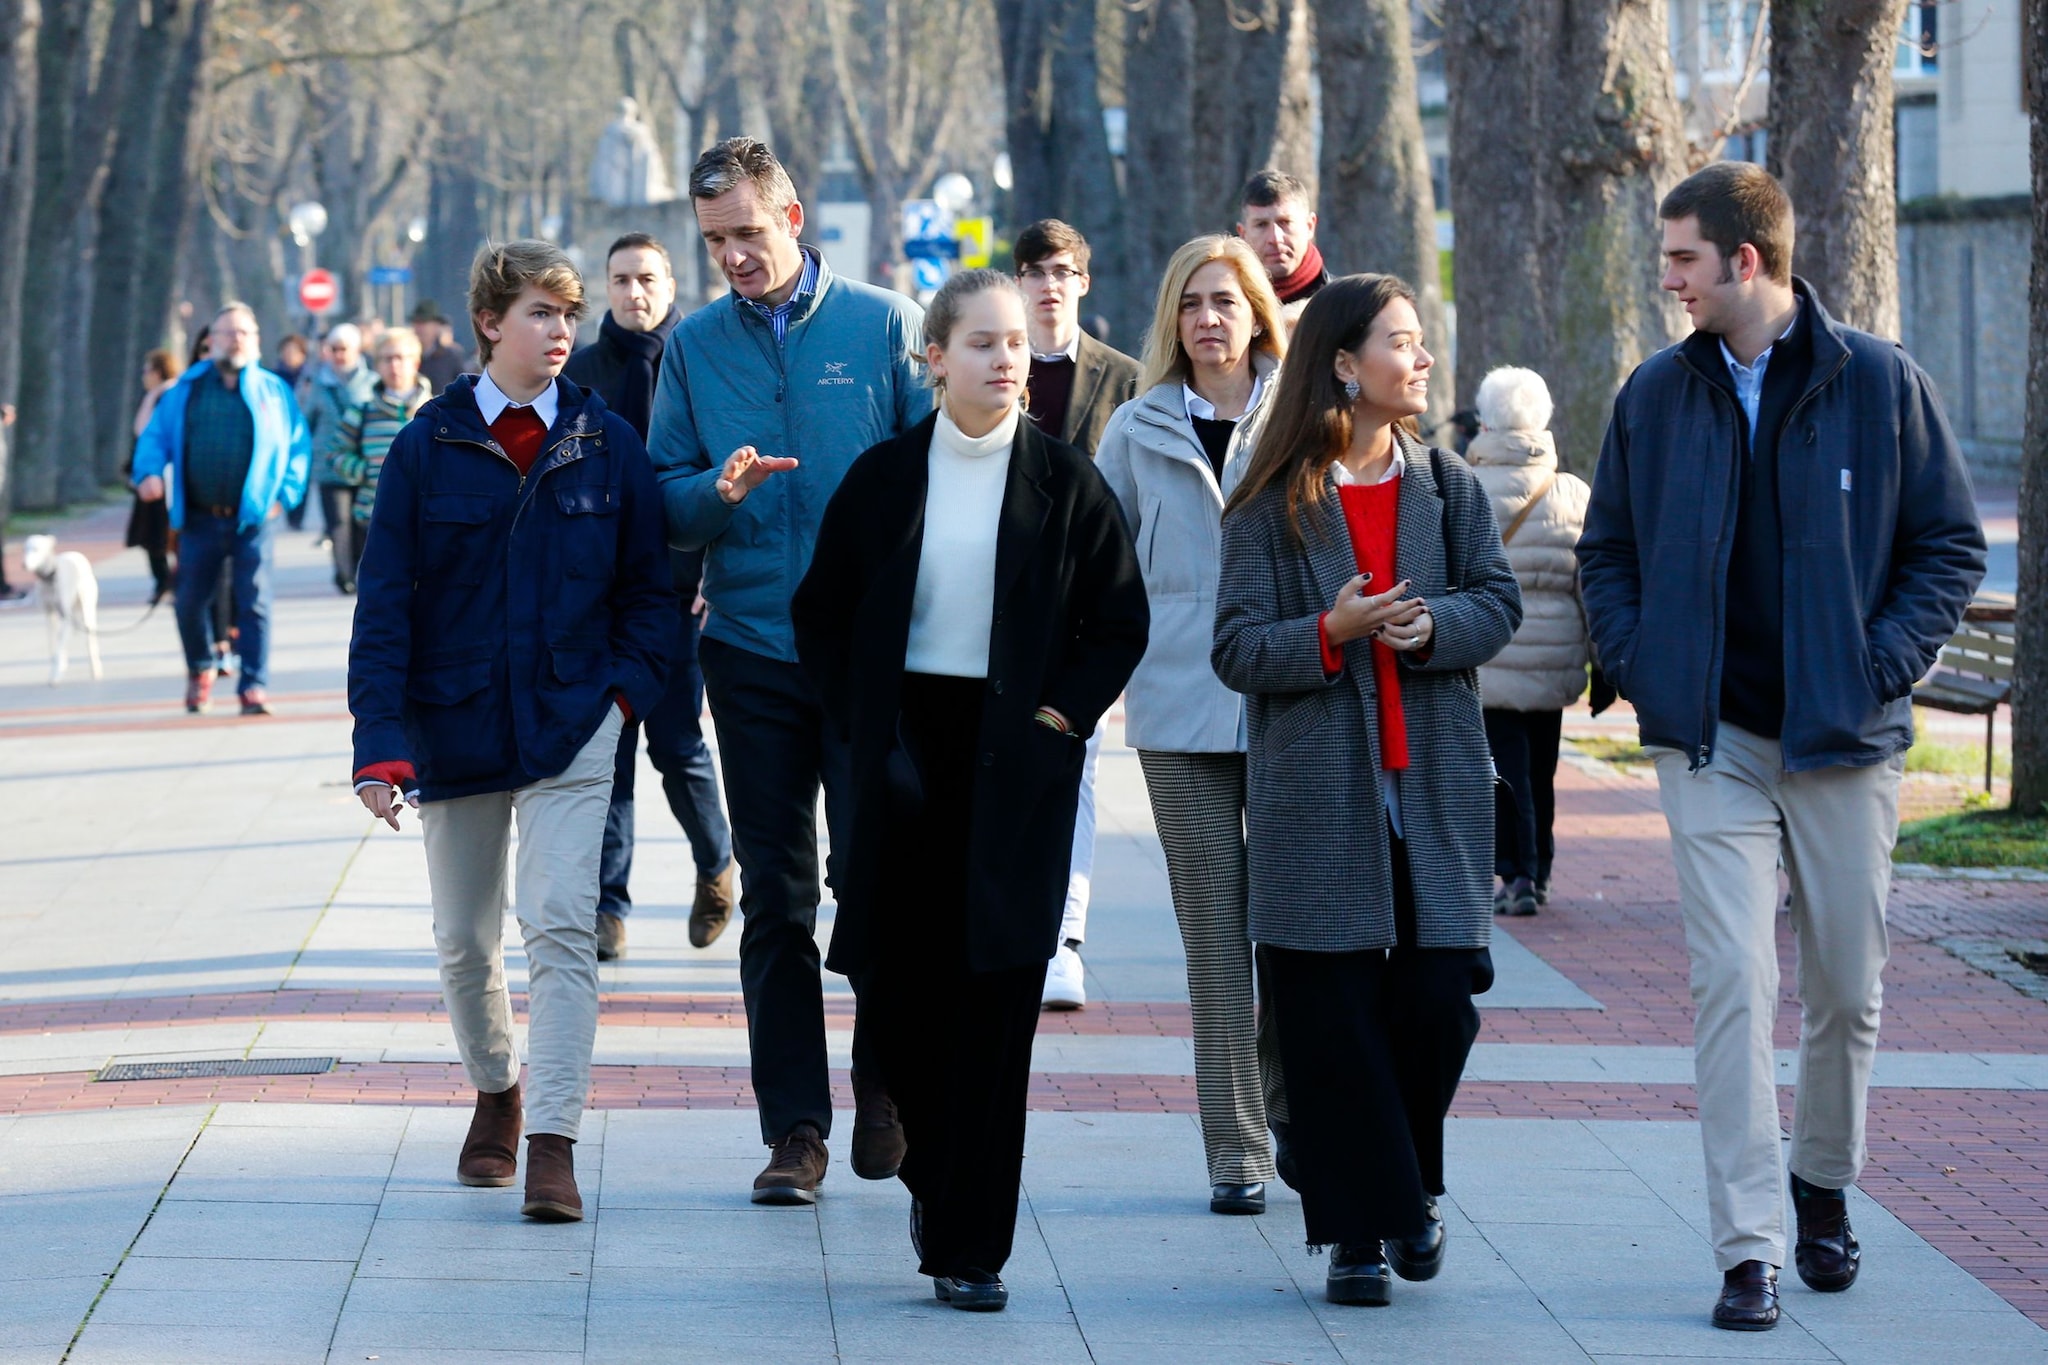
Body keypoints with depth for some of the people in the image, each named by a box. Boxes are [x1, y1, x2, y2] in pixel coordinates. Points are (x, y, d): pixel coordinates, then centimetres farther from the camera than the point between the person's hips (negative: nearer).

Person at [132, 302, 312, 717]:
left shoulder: (273, 391, 7)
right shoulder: (186, 390, 9)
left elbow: (298, 446, 6)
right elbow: (155, 436, 7)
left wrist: (285, 494, -5)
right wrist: (149, 472, -12)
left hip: (252, 518, -2)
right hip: (199, 519, 2)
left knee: (254, 601, -9)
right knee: (190, 601, 6)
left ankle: (253, 686, -6)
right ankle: (201, 669, 32)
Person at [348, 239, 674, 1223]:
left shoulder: (608, 445, 1)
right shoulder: (430, 444, -2)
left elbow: (647, 584, 10)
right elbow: (384, 600, -3)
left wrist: (629, 687, -5)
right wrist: (380, 741, -10)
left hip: (571, 723, -1)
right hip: (455, 723, 1)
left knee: (561, 924, -15)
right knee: (464, 943, 11)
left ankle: (553, 1143, -16)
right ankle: (496, 1094, 36)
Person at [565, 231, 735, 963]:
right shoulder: (579, 372, 7)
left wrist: (716, 576, -9)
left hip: (679, 590, -2)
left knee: (677, 746, 1)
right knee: (606, 750, 2)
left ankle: (715, 862, 27)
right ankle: (607, 904, 8)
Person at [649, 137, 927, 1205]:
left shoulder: (882, 325, 1)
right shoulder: (693, 345, 8)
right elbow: (666, 505, 7)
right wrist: (718, 492, -15)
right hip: (753, 651, 2)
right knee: (775, 895, 4)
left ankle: (884, 1088, 15)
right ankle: (794, 1128, 9)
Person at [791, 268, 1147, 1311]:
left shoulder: (1064, 482, 0)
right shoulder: (884, 478, 4)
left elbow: (1121, 620, 5)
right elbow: (821, 612, 11)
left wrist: (1062, 715, -5)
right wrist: (857, 722, 0)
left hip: (1015, 757, -2)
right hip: (905, 754, 2)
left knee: (994, 999, -4)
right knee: (895, 981, 1)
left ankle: (971, 1245, 0)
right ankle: (938, 1174, 28)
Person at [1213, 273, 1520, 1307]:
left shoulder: (1447, 485, 9)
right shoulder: (1269, 504, -1)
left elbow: (1498, 602, 3)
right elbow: (1237, 649, -5)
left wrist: (1433, 626, -17)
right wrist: (1332, 632, -21)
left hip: (1436, 789, 2)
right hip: (1316, 797, -2)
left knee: (1438, 998, -2)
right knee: (1331, 1018, -1)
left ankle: (1411, 1191, 22)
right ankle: (1356, 1232, 7)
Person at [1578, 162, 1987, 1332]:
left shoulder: (1881, 385, -3)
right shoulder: (1657, 397, 4)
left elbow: (1952, 545, 2)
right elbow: (1609, 550, 14)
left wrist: (1883, 665, -9)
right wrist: (1644, 667, -1)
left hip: (1845, 741, 0)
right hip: (1714, 741, 1)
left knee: (1848, 989, 9)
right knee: (1733, 985, -10)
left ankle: (1825, 1184, 35)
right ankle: (1748, 1251, -9)